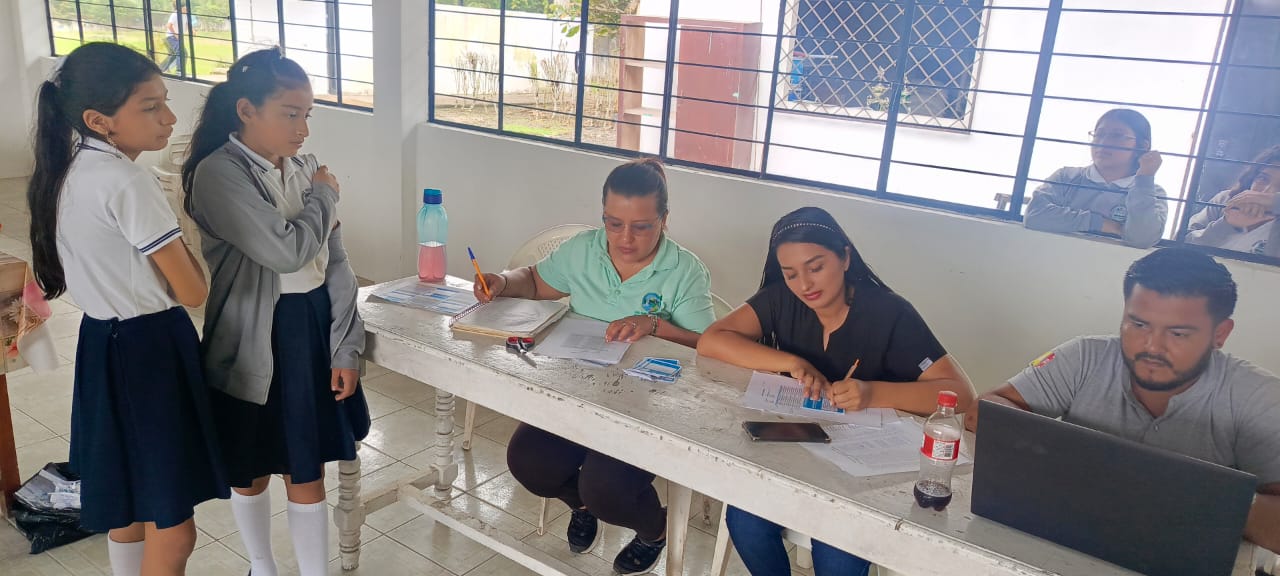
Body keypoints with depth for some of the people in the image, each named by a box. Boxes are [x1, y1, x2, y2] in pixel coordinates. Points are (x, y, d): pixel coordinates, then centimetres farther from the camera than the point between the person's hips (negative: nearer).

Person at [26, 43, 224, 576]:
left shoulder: (70, 169, 7)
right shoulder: (127, 183, -21)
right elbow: (192, 291, -18)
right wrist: (181, 239, -2)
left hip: (104, 343, 10)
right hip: (148, 351, -10)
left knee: (129, 509, 24)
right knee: (172, 532, 1)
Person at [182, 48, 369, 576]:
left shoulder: (306, 168, 2)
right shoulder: (218, 175, -15)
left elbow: (336, 264, 3)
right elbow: (287, 251, -26)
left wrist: (346, 348, 0)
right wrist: (324, 197, -9)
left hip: (314, 332, 4)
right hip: (255, 341, -4)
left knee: (307, 474, 11)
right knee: (252, 471, 17)